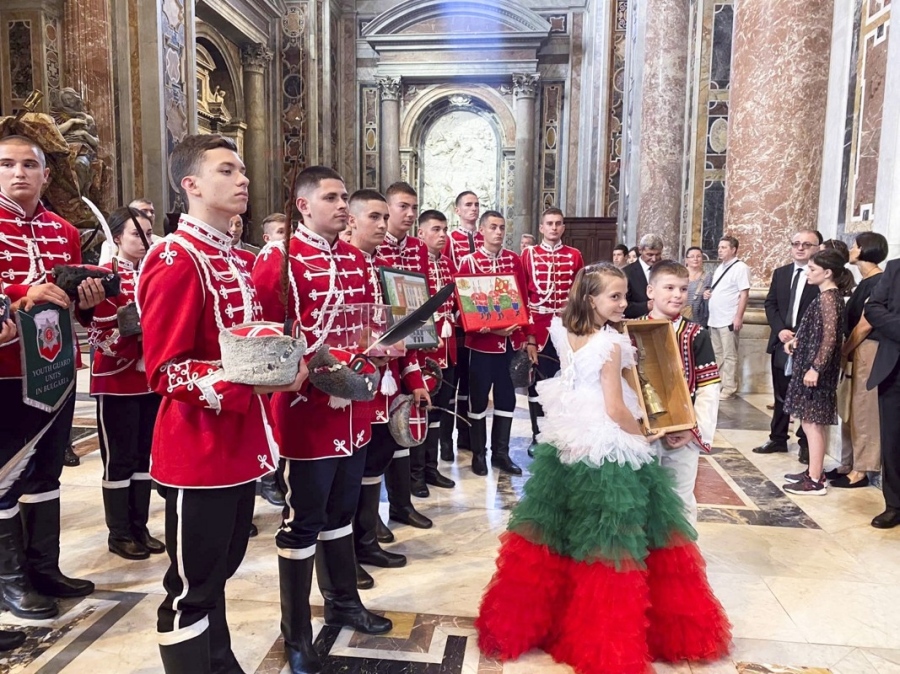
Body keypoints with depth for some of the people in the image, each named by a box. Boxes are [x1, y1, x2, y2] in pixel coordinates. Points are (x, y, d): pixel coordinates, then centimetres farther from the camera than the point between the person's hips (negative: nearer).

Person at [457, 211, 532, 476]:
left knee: (506, 396, 10)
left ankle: (501, 452, 22)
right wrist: (486, 327, -17)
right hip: (482, 340, -4)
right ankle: (478, 454, 19)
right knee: (479, 397, 6)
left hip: (511, 340, 4)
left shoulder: (514, 260, 7)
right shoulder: (468, 262, -4)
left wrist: (525, 336, 0)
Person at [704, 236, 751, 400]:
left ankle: (729, 388, 2)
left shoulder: (740, 267, -9)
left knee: (729, 356, -3)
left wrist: (738, 317, -20)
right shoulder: (720, 268, 17)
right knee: (717, 354, 13)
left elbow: (744, 294, -14)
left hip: (729, 320, -8)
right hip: (714, 319, 8)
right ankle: (717, 385, 20)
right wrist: (707, 292, 5)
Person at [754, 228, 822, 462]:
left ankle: (806, 443, 19)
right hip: (782, 342, 5)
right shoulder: (780, 273, 10)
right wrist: (780, 330, -8)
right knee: (781, 395, 14)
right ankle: (778, 439, 25)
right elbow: (770, 304, 8)